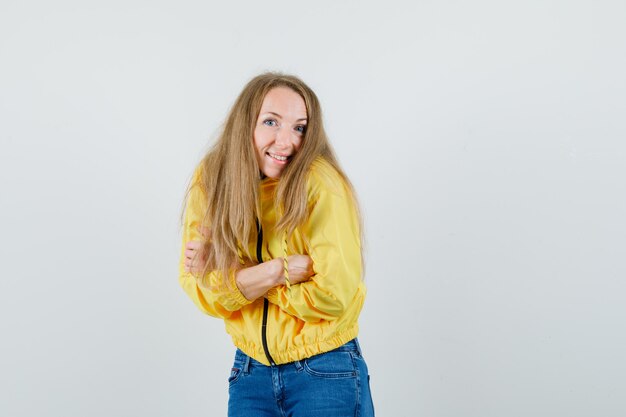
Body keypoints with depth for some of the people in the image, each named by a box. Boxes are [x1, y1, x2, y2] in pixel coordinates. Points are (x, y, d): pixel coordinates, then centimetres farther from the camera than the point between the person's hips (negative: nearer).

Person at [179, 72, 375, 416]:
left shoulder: (320, 183, -18)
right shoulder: (211, 180, -6)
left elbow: (334, 295, -21)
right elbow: (198, 289, -8)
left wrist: (237, 275, -17)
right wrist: (276, 271, -23)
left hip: (326, 374, -3)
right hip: (251, 372, 3)